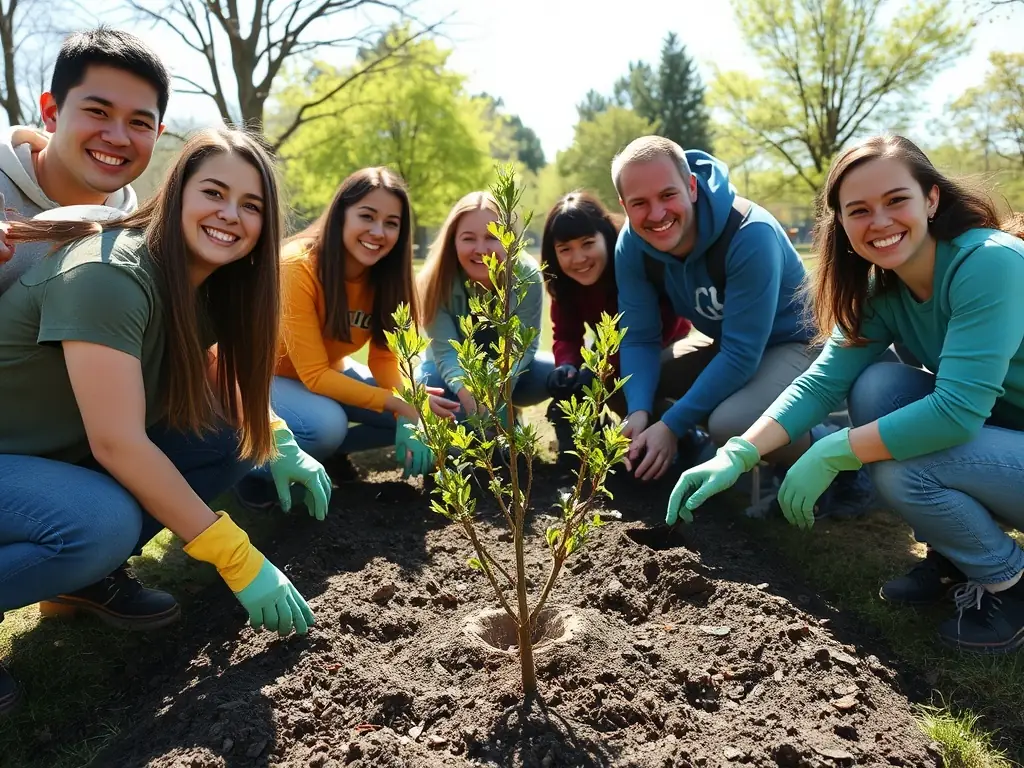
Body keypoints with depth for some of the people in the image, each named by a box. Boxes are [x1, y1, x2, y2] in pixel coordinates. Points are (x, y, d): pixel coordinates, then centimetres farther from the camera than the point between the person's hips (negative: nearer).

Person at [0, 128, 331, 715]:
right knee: (105, 523, -35)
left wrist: (280, 442, -8)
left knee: (231, 437, -7)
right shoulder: (108, 275, -28)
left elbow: (222, 383, 12)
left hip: (70, 457, 8)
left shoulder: (208, 287, -4)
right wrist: (238, 560, -27)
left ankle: (87, 571, 5)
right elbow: (118, 443, -31)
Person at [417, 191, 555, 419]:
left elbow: (524, 345, -22)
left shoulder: (527, 275, -24)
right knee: (427, 382, -34)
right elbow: (445, 351, -27)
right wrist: (468, 392, -48)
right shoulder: (437, 280, -25)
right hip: (458, 373, -1)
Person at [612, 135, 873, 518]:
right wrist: (639, 412, -27)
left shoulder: (751, 235, -31)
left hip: (796, 343, -6)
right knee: (635, 385, -9)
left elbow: (742, 354, -31)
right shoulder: (632, 246, -14)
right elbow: (639, 338, -10)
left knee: (729, 423, -34)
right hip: (724, 344, 7)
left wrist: (671, 425, -33)